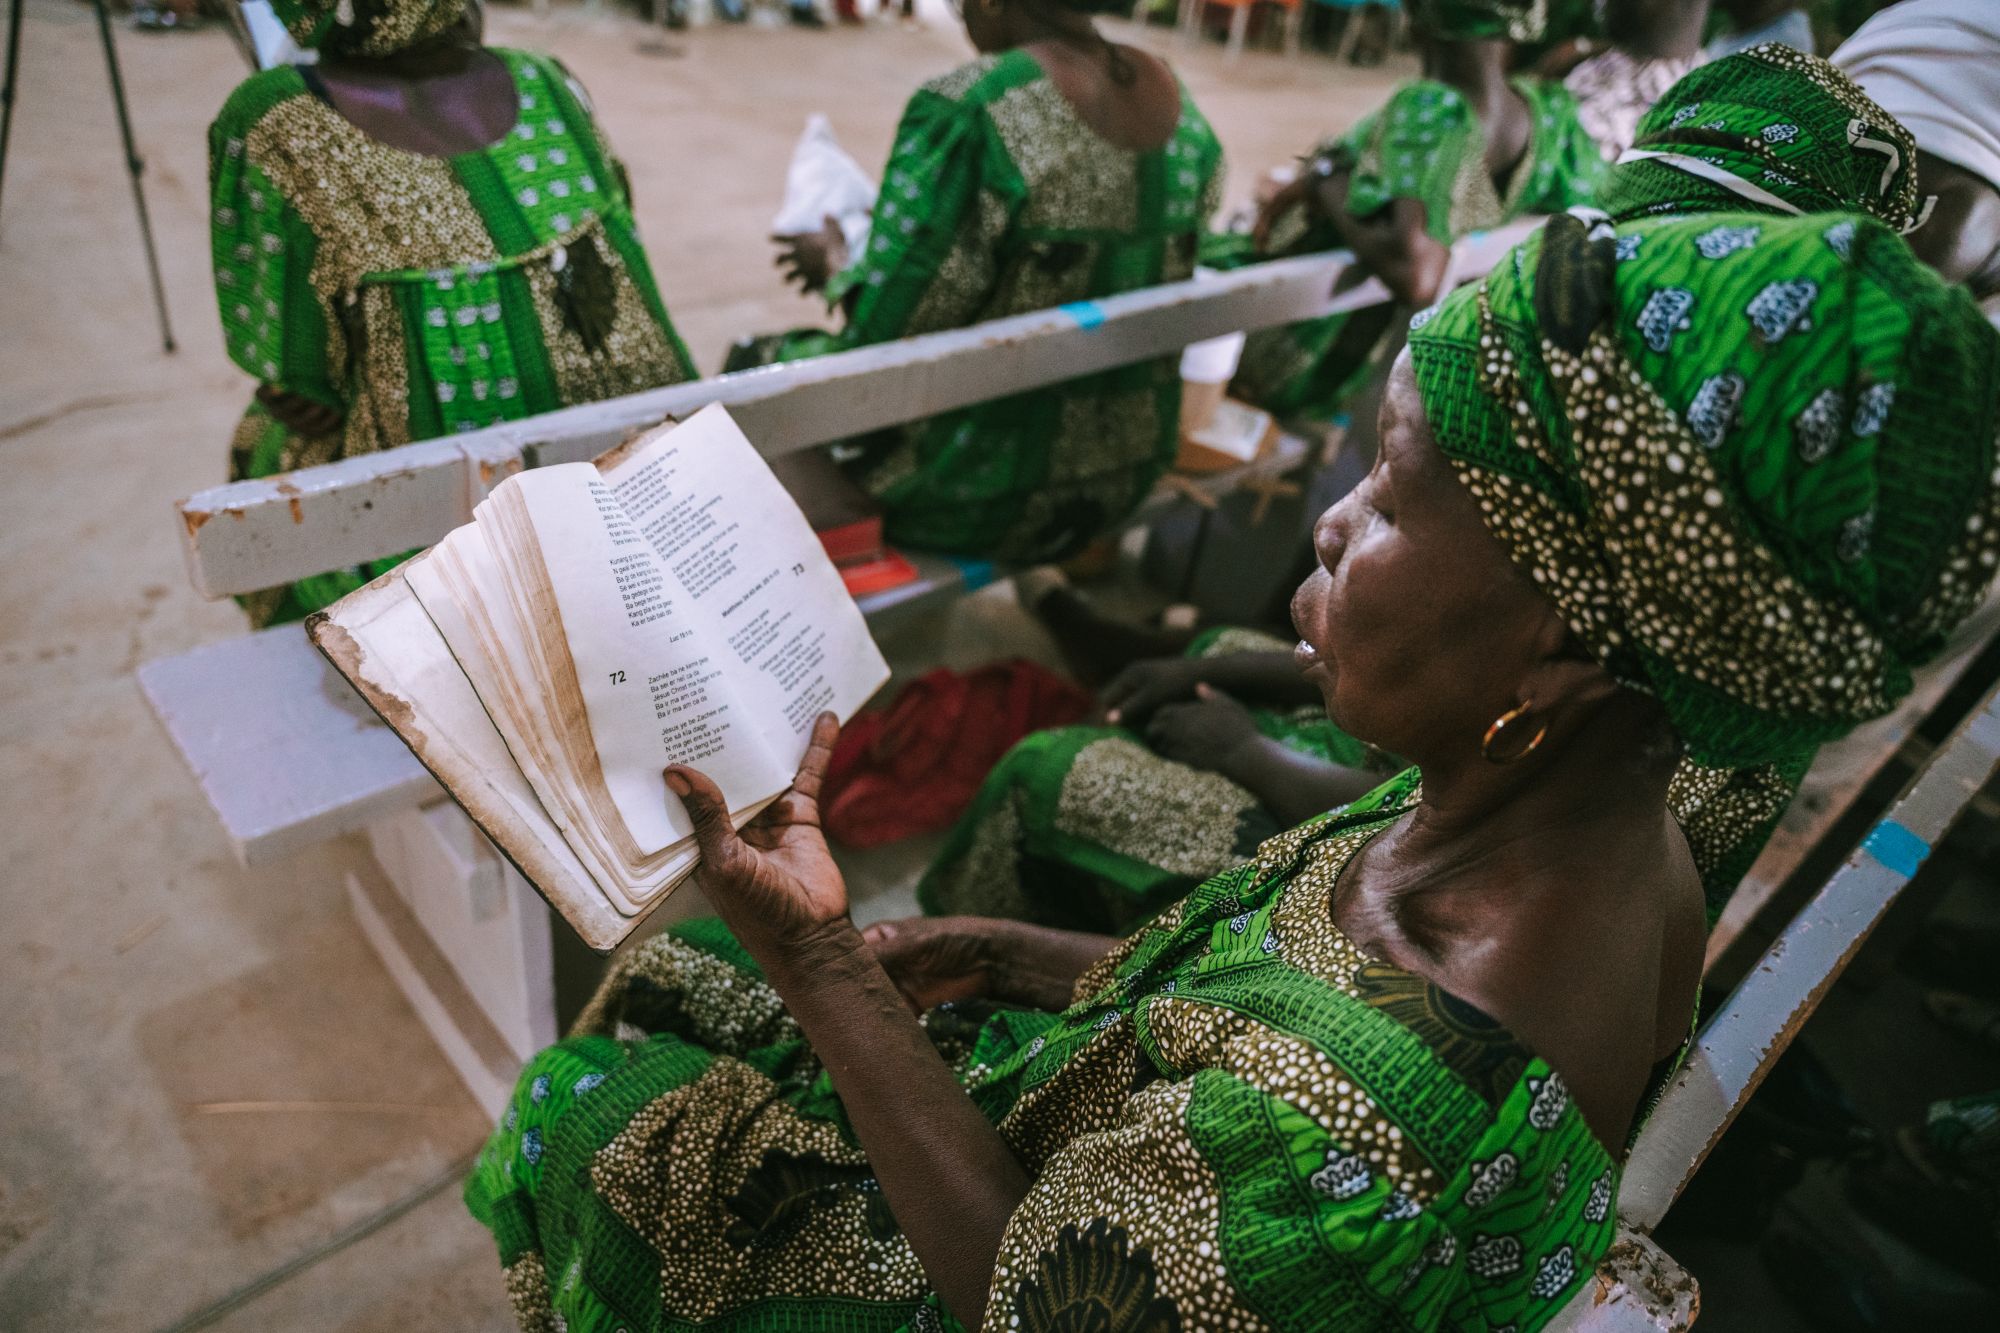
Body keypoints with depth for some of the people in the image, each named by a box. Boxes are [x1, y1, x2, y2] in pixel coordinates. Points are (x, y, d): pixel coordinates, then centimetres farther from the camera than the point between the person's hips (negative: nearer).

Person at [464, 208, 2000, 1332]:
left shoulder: (1339, 1116, -45)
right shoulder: (1608, 843, -18)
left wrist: (823, 962, -30)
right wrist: (1034, 959, -5)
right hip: (1111, 1156, 7)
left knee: (593, 1110, 13)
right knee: (674, 972, 21)